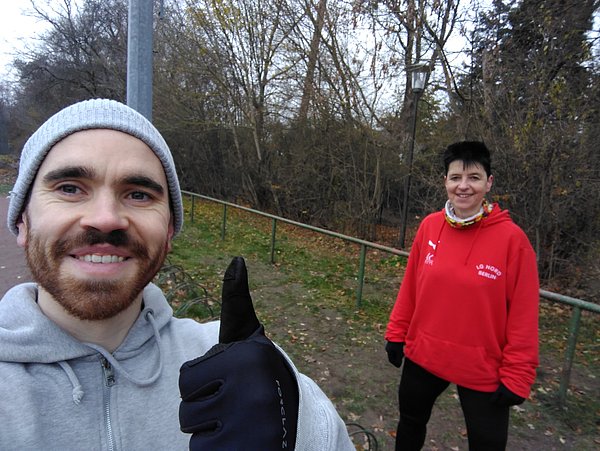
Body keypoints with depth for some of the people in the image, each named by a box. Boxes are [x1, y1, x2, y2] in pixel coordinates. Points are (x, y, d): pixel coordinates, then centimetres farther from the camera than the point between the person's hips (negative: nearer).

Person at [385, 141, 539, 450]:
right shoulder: (429, 226, -5)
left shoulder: (512, 238, -16)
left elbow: (523, 317, -12)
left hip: (483, 369, -3)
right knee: (410, 423, 24)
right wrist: (396, 334, 6)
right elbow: (410, 288, 2)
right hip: (423, 355, 4)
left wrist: (516, 377, -10)